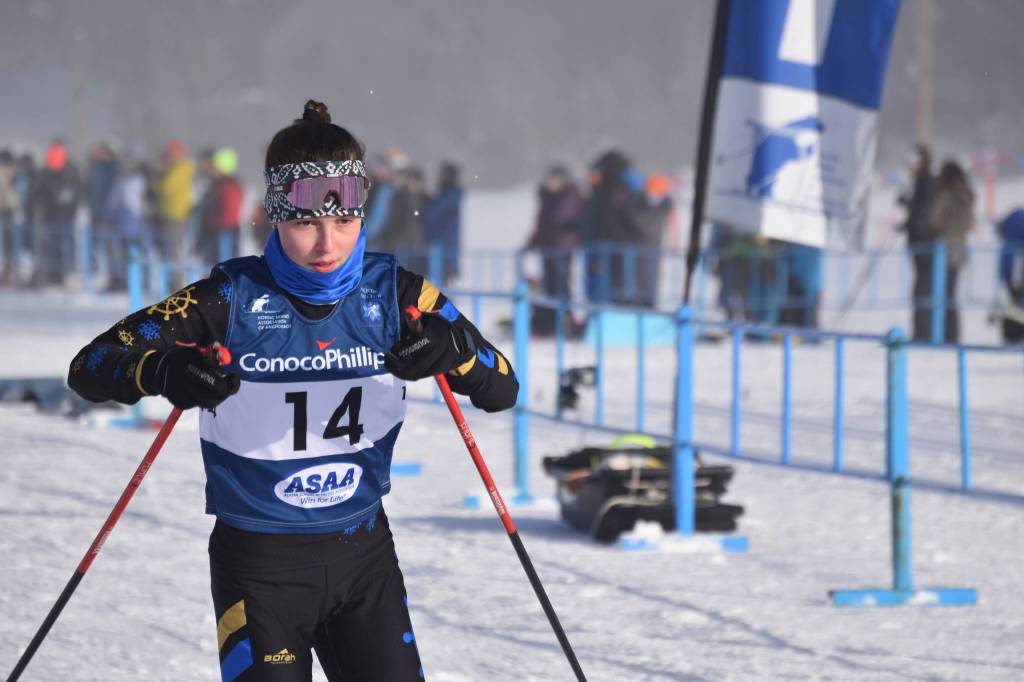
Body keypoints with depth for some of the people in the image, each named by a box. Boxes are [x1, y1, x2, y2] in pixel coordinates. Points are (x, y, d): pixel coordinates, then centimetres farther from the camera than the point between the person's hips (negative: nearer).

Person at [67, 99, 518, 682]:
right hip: (260, 562, -3)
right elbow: (91, 366, -13)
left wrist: (453, 350, -26)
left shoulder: (394, 294, -3)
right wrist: (164, 371, -35)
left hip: (365, 552, 3)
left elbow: (503, 390, -3)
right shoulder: (232, 299, -11)